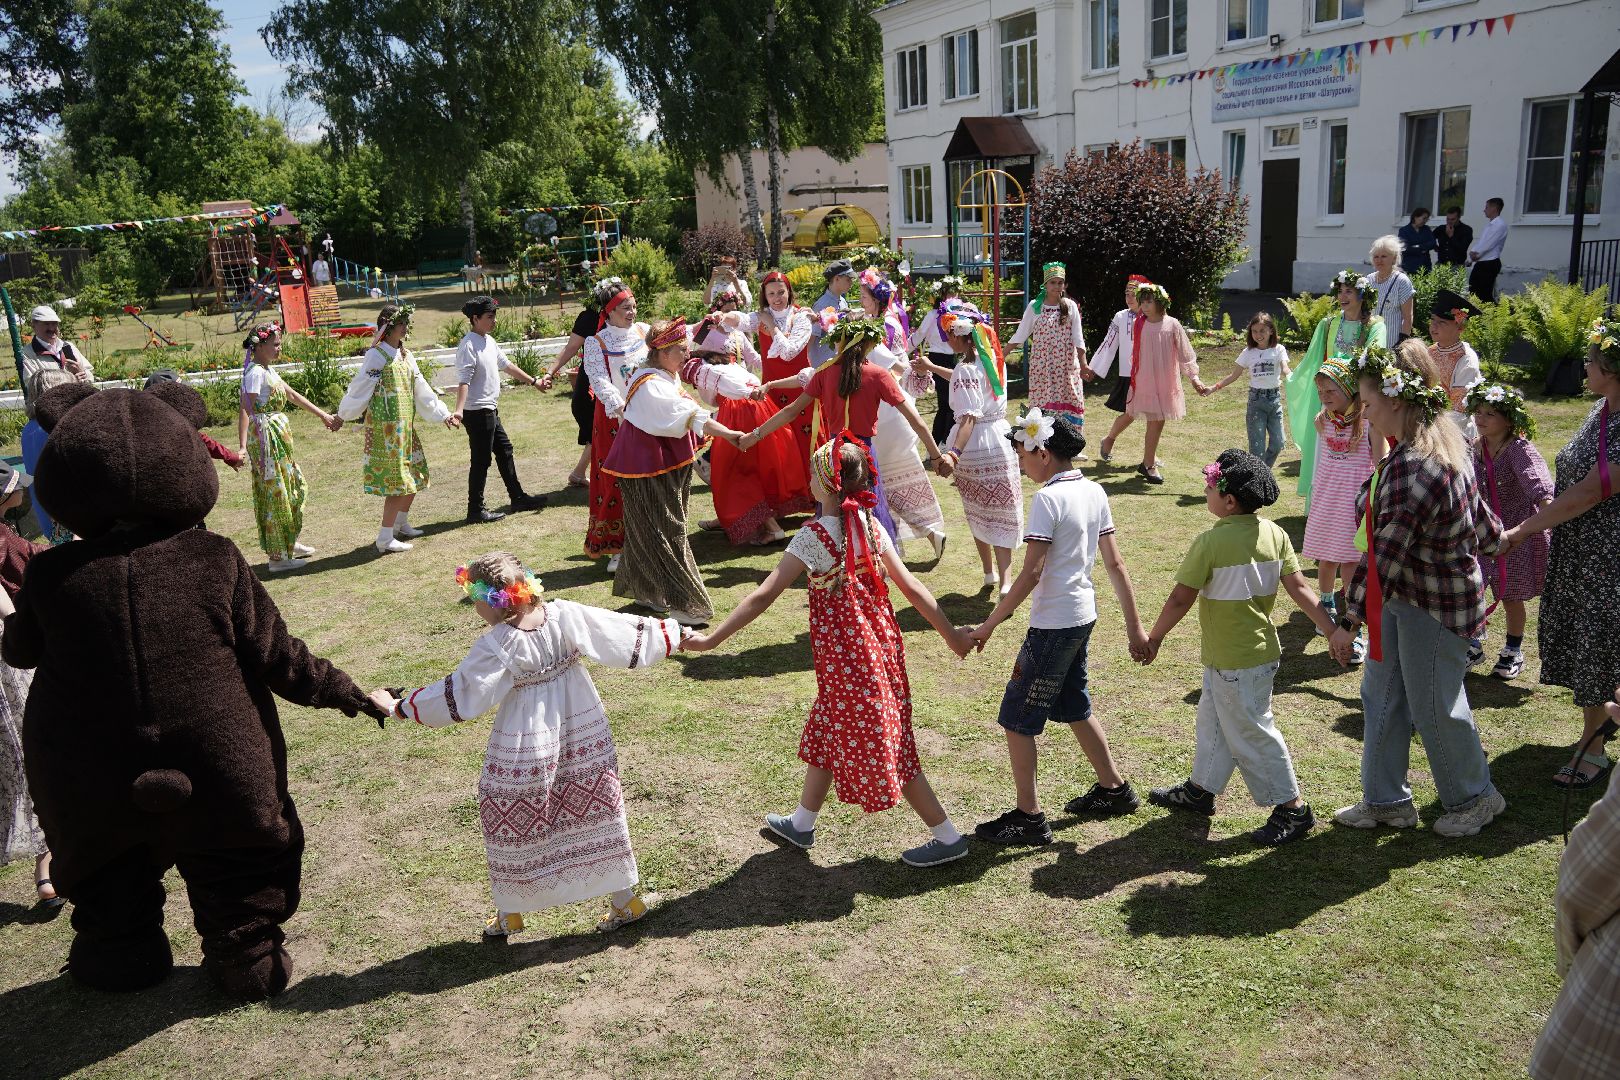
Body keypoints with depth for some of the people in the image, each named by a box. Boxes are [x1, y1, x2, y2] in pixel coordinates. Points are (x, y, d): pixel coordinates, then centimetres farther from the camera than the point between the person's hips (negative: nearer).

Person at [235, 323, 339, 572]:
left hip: (280, 437, 10)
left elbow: (293, 396, 22)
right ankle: (278, 557, 5)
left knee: (294, 488, 19)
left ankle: (289, 543, 33)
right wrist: (243, 446, -31)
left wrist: (323, 415, 28)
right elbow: (245, 410, -23)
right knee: (275, 493, -3)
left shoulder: (269, 370, 12)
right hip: (266, 437, -10)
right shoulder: (255, 373, -16)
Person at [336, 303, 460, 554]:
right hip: (385, 426, -8)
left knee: (415, 475, 15)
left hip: (406, 425, 8)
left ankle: (401, 524, 33)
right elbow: (359, 389, -12)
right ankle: (385, 539, -3)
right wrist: (342, 416, -11)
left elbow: (421, 390, 18)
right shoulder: (376, 355, -12)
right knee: (397, 480, -9)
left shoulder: (405, 355, 13)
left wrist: (443, 415, 19)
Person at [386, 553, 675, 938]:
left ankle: (509, 912, 32)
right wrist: (671, 632, 10)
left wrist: (402, 706, -2)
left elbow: (457, 695, -14)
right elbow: (624, 631, -4)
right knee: (596, 810, 16)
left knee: (513, 823, 15)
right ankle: (625, 899, 26)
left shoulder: (497, 647, -22)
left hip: (525, 745, -4)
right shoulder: (567, 616, -11)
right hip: (582, 734, 5)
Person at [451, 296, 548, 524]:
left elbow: (506, 365, 24)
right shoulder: (469, 346, -18)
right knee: (481, 460, -3)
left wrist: (533, 381, 31)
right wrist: (458, 410, -38)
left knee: (504, 451, 17)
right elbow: (463, 380, -27)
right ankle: (475, 510, 5)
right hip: (478, 413, -10)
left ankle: (518, 498, 28)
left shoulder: (489, 341, 11)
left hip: (490, 411, 10)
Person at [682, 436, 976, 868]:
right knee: (826, 733, 22)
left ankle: (948, 837, 13)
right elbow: (912, 588, 1)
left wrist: (712, 638, -18)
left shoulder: (814, 537, -19)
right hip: (879, 646, 8)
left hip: (846, 659, -8)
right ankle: (801, 824, 38)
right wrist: (952, 635, 9)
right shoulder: (871, 527, -1)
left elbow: (764, 595, -22)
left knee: (884, 749, 4)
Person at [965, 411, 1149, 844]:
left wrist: (989, 625, -18)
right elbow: (1115, 563, 7)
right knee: (1074, 707, 26)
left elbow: (1031, 573, -23)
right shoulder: (1094, 492, 6)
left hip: (1053, 625, -9)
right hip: (1084, 617, 9)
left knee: (1017, 719, 3)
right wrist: (1135, 628, 12)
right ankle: (1114, 789, 38)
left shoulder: (1048, 498, -19)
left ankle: (1028, 817, 11)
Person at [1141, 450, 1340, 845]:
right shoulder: (1275, 534, -2)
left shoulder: (1211, 541, -22)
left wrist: (1153, 638, -4)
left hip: (1233, 659, -9)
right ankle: (1200, 789, 37)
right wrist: (1333, 631, 2)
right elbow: (1299, 588, -3)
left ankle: (1292, 809, 14)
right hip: (1261, 647, 9)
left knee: (1251, 732, 5)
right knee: (1213, 719, 22)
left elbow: (1181, 599, -17)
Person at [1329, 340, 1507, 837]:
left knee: (1434, 707, 9)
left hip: (1434, 606, -10)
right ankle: (1386, 800, 28)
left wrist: (1350, 620, -23)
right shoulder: (1442, 440, 2)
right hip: (1404, 595, 10)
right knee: (1380, 695, 15)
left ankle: (1475, 798, 33)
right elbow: (1479, 519, 14)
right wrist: (1493, 538, 34)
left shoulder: (1411, 469, -30)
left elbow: (1384, 553, -28)